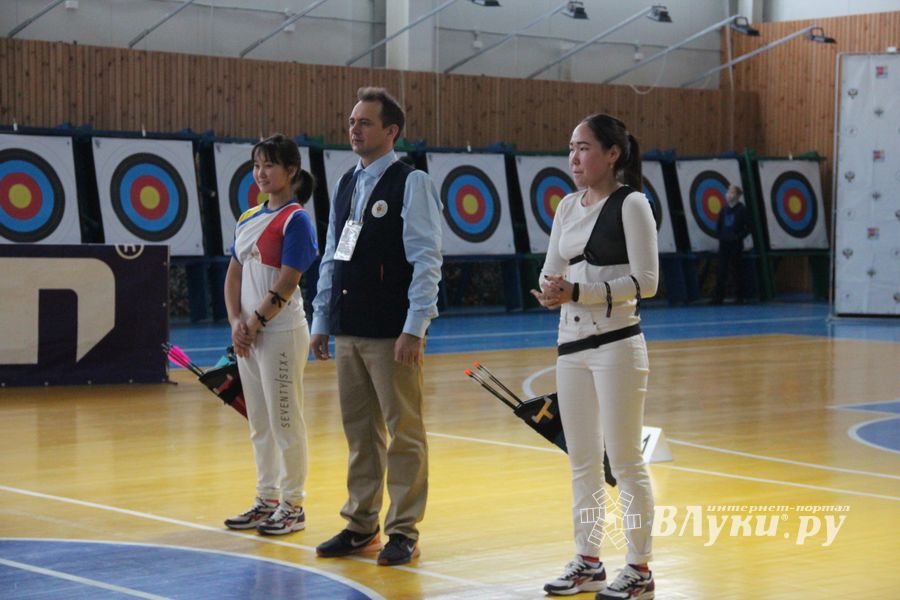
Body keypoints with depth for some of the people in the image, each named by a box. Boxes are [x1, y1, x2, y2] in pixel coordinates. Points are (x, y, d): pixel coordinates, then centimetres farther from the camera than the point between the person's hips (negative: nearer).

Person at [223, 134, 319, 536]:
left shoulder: (295, 219, -9)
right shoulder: (247, 219, 13)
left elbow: (287, 282, -15)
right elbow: (234, 275, 11)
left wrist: (255, 323, -13)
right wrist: (236, 323, -3)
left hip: (281, 333, -8)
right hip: (248, 334, 8)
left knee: (285, 422, -2)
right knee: (259, 424, 13)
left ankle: (293, 506, 7)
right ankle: (266, 499, 22)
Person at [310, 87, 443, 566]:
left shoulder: (412, 184, -7)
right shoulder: (346, 185, 14)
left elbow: (426, 260, -12)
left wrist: (414, 328, -17)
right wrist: (322, 320, 13)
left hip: (393, 332, -7)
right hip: (349, 330, 7)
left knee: (403, 432, 0)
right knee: (360, 432, 12)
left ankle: (403, 531, 7)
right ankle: (361, 526, 21)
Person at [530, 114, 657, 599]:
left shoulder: (631, 204, -9)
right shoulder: (568, 206, 11)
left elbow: (646, 281, -14)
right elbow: (551, 270, 13)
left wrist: (580, 291, -21)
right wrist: (552, 290, -11)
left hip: (616, 345, -7)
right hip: (571, 345, 7)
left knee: (624, 460, -1)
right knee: (582, 462, 12)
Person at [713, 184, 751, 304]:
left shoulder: (742, 209, -5)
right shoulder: (724, 209, 9)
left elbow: (748, 227, -7)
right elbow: (718, 225, 16)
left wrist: (739, 236, -13)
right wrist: (719, 235, 2)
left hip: (736, 244, -4)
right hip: (724, 244, 4)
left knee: (737, 271, 2)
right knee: (721, 271, 0)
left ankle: (741, 296, 10)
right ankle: (719, 296, 2)